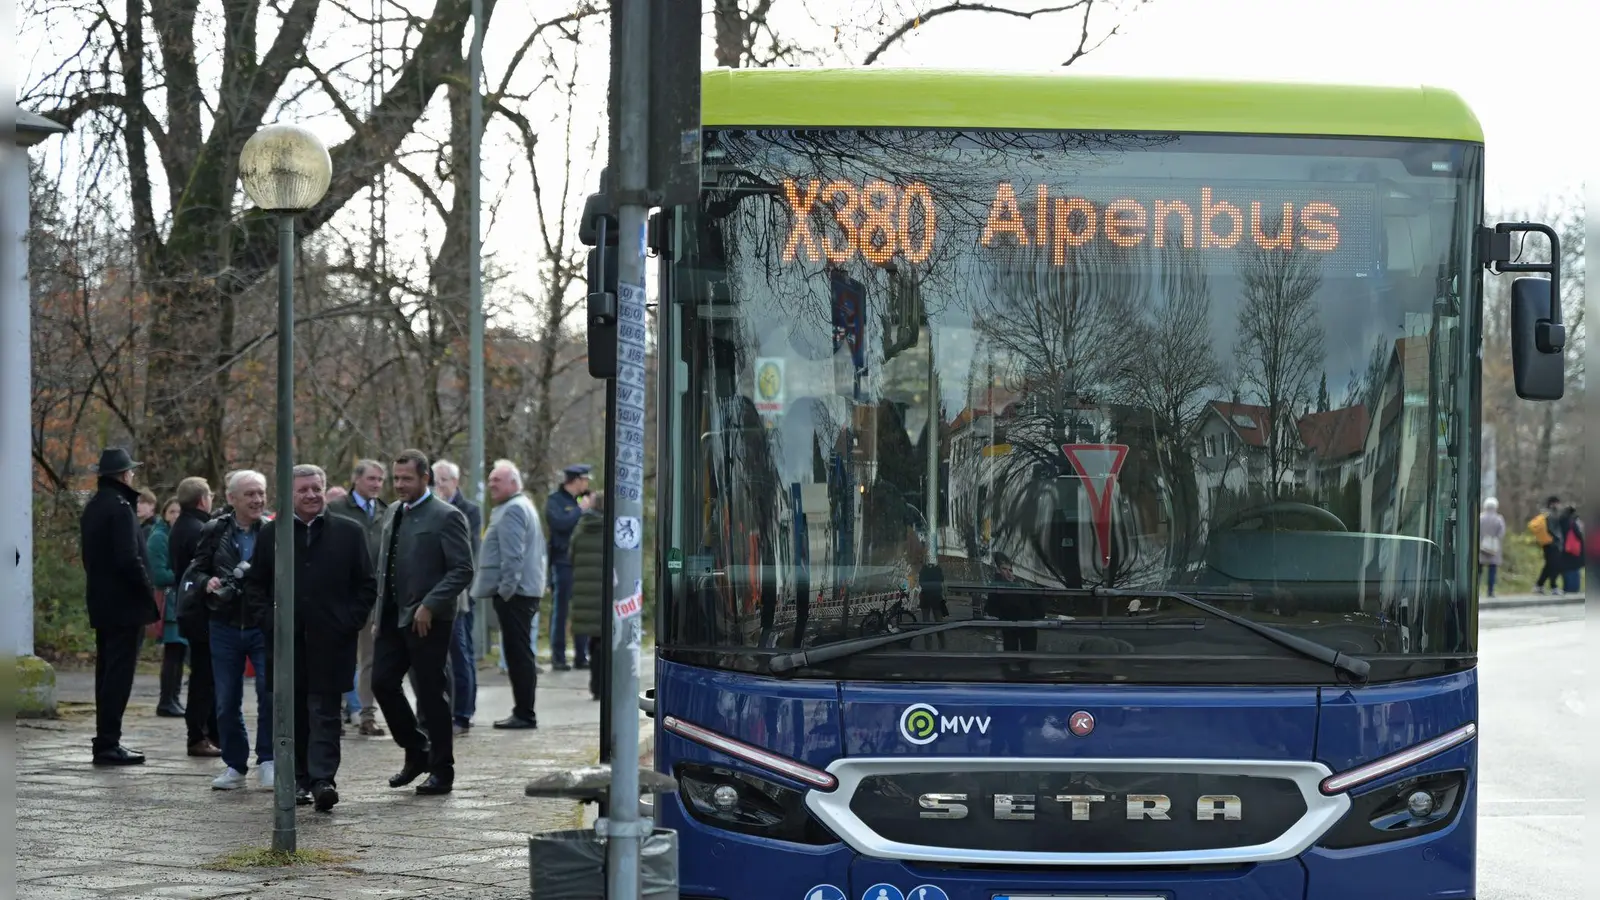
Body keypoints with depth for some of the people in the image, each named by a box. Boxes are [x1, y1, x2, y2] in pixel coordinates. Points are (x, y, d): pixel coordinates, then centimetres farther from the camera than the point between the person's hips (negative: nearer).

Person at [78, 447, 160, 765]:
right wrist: (149, 592, -11)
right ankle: (108, 744, -10)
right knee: (119, 673, -8)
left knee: (107, 670, 14)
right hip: (125, 604, -10)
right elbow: (129, 558, -21)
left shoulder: (91, 508, 15)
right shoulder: (120, 507, -14)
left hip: (100, 602, 10)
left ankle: (105, 741, 18)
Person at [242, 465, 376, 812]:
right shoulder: (271, 533, 8)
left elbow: (367, 584, 6)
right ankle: (300, 778, 14)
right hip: (287, 639, 2)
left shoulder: (350, 532, 5)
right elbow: (255, 583, 14)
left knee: (324, 709, -5)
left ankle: (323, 778, -11)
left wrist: (351, 622, -3)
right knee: (293, 711, 6)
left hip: (330, 639, -2)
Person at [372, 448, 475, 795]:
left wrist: (429, 606, -19)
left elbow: (462, 570, -14)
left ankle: (441, 770, 10)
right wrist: (381, 609, 11)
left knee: (432, 694, -1)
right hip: (393, 618, 7)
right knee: (383, 683, 5)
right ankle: (416, 752, 22)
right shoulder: (392, 513, 14)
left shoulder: (446, 517, -9)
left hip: (427, 620, -7)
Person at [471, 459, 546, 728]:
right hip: (529, 590, 11)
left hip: (513, 594, -11)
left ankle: (524, 714, -8)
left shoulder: (512, 510, -12)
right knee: (520, 653, 12)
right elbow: (538, 550, 27)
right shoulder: (526, 506, 21)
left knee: (518, 653, -8)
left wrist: (506, 589, -18)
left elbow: (512, 555, -20)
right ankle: (523, 712, 16)